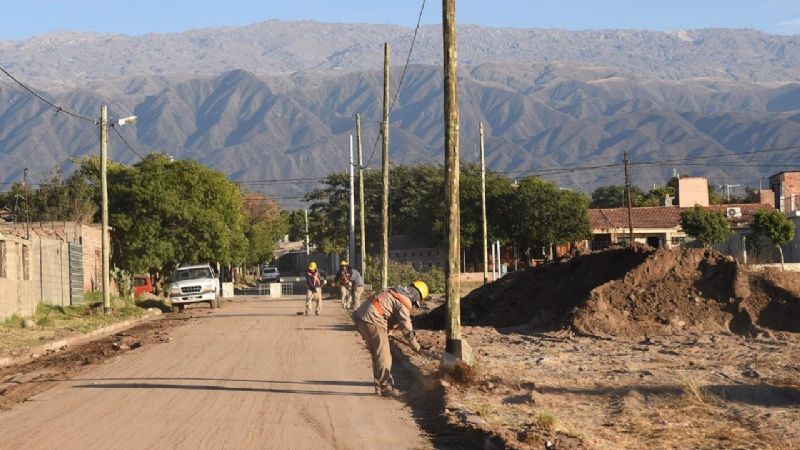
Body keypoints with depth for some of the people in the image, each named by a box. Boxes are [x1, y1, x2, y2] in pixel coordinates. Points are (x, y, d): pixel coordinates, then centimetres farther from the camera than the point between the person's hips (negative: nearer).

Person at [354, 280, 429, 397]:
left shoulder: (394, 291, 18)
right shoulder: (404, 303, -9)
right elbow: (406, 327, -7)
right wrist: (415, 345, 4)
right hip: (372, 321, -10)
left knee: (376, 354, 17)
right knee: (383, 355, -5)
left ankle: (380, 385, 23)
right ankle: (386, 388, -5)